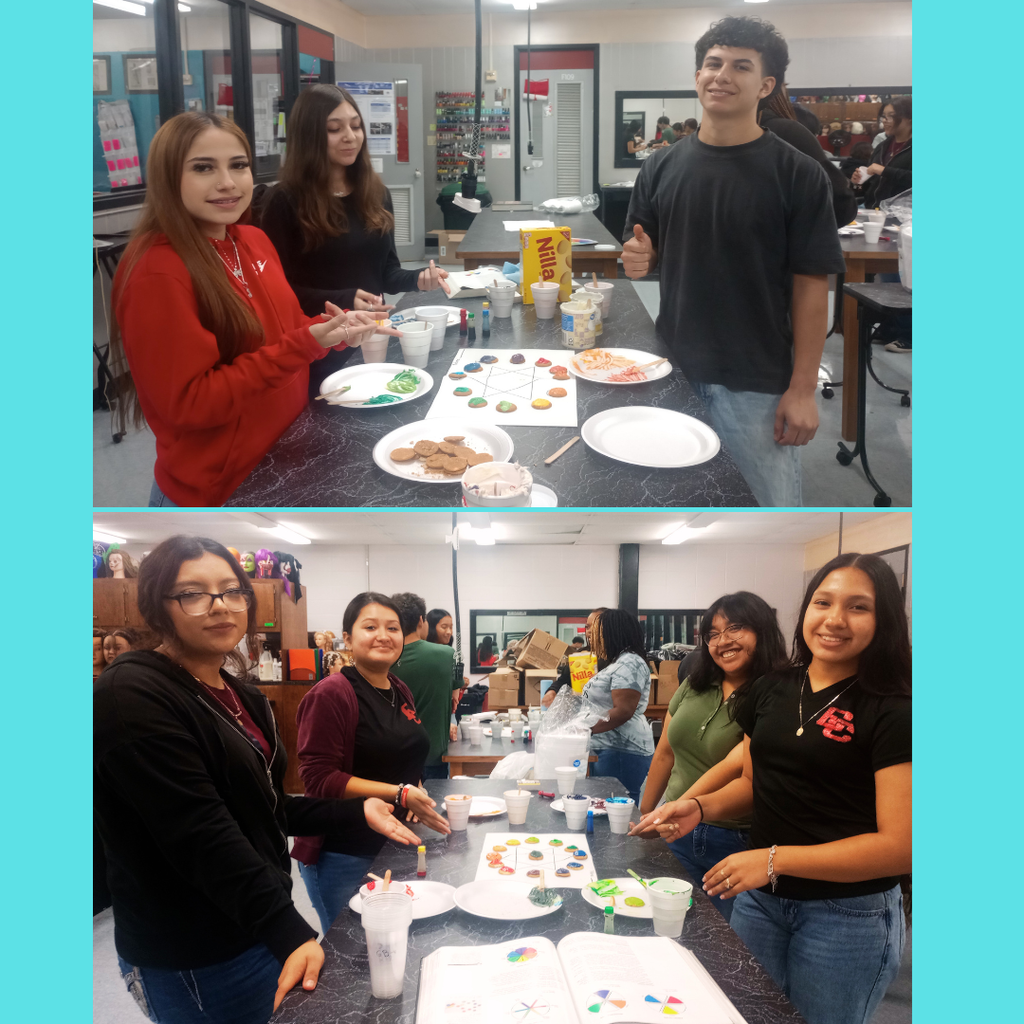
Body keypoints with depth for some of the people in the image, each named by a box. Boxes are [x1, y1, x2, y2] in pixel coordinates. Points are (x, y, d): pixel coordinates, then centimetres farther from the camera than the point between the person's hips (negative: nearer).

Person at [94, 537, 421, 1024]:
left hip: (261, 925, 8)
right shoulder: (133, 696, -20)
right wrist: (289, 933, -34)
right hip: (197, 961, -8)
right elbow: (202, 834, -29)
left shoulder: (244, 699, 8)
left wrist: (358, 810, 3)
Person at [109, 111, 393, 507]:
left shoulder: (253, 240, 1)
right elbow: (187, 404, -24)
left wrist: (332, 329, -7)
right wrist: (305, 345, -26)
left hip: (287, 461, 8)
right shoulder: (156, 274, -22)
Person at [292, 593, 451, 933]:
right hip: (343, 859, -7)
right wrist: (399, 794, -24)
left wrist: (419, 797, 5)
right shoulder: (331, 694, -15)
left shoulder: (400, 691, 10)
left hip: (398, 846, 7)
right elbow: (319, 779, -20)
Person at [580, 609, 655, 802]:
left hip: (621, 752, -10)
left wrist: (588, 728, -24)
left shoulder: (629, 663, -13)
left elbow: (623, 711, -21)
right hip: (607, 750, 10)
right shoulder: (618, 662, 20)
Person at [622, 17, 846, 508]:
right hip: (672, 370, 4)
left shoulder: (797, 174, -7)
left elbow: (810, 286, -7)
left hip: (757, 382, -3)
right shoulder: (662, 167, 5)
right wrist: (638, 258, -11)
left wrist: (802, 389, -11)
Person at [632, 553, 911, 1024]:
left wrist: (774, 858, -23)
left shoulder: (894, 713, -15)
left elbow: (900, 846, -19)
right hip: (758, 896, 5)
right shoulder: (772, 689, 3)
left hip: (847, 912, -5)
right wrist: (699, 806, -4)